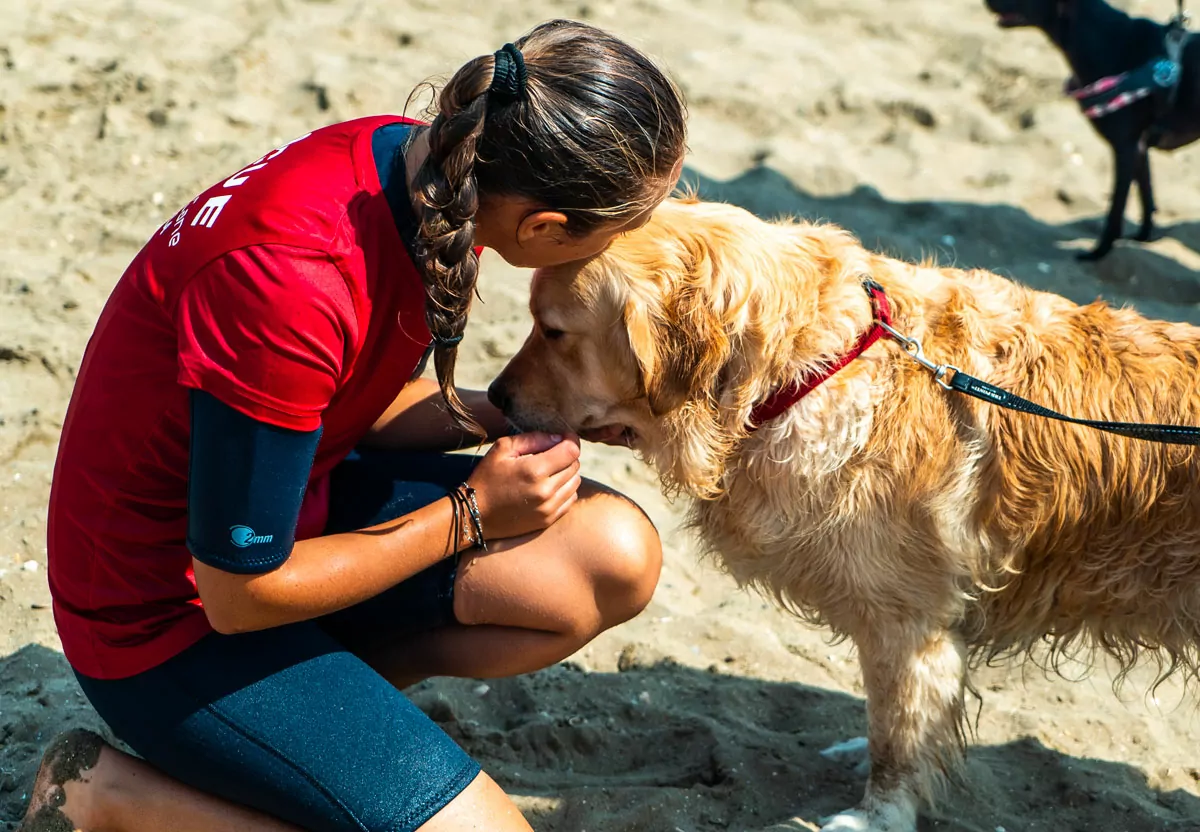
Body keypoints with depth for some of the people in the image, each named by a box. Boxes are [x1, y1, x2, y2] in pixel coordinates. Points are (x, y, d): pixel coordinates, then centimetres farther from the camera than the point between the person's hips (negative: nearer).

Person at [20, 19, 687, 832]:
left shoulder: (417, 158, -10)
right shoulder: (293, 281, -35)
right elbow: (241, 593, -24)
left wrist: (500, 415, -8)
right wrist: (472, 513, -16)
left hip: (291, 500, 8)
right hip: (173, 612, -8)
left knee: (619, 558, -8)